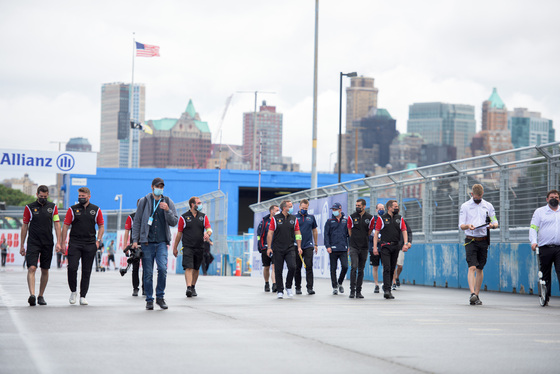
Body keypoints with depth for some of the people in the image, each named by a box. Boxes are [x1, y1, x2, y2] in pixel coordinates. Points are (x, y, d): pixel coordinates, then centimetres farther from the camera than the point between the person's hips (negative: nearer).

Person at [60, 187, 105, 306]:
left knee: (86, 271, 2)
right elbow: (66, 226, 5)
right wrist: (63, 243, -1)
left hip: (90, 245, 1)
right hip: (74, 243, -1)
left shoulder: (96, 210, 8)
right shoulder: (72, 209, 5)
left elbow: (101, 226, 13)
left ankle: (83, 296, 9)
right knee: (72, 268, -12)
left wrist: (98, 240, 0)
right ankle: (73, 291, 8)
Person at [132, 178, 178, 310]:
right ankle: (149, 300, 12)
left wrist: (167, 210, -12)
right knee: (148, 273, 1)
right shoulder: (144, 201, 6)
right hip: (147, 242, 0)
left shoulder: (168, 202, 9)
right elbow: (137, 222, 8)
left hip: (162, 242, 0)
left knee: (163, 268, -16)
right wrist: (135, 240, 1)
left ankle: (160, 297, 0)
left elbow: (174, 222, 5)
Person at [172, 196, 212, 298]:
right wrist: (175, 247, 7)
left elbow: (209, 228, 2)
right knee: (188, 268, -15)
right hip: (187, 247, -3)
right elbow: (179, 233, 6)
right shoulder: (184, 217, 2)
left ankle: (193, 287, 24)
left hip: (199, 247, 4)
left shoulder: (203, 216, 11)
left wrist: (207, 233, -23)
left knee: (196, 269, 10)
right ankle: (188, 288, -25)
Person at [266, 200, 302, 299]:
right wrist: (269, 247, -4)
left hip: (290, 249, 1)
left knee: (292, 267, -15)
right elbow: (270, 233, 1)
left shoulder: (294, 219, 8)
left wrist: (299, 247, 4)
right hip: (277, 249, -1)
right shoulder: (275, 218, 0)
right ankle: (279, 291, 12)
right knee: (278, 270, 1)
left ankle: (288, 287, 6)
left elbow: (297, 233, 11)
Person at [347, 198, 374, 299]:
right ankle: (352, 290, -11)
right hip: (354, 247, -2)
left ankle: (358, 291, 12)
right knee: (354, 268, -13)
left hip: (364, 248, 2)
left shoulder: (370, 218, 2)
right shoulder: (352, 217, 1)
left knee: (361, 270, 6)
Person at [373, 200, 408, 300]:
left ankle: (387, 288, 18)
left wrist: (406, 244, -8)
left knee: (392, 269, 8)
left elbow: (404, 231, 8)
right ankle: (387, 290, -19)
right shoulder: (382, 219, 2)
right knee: (387, 268, -14)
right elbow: (376, 233, 1)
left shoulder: (400, 219, 12)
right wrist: (375, 247, -7)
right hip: (385, 246, -4)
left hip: (395, 247, 4)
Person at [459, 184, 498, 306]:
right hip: (471, 241, -3)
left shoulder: (488, 206, 10)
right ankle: (472, 294, -23)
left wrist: (492, 225, -10)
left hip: (483, 240, 3)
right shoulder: (465, 206, 3)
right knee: (472, 267, -15)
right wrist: (467, 226, -23)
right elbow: (461, 225, 0)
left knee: (479, 269, 8)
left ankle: (477, 295, 15)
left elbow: (495, 222, 14)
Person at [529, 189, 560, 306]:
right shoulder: (540, 212, 11)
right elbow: (533, 228, 5)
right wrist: (533, 241, -11)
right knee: (545, 274, 5)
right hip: (545, 248, 0)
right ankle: (545, 297, 15)